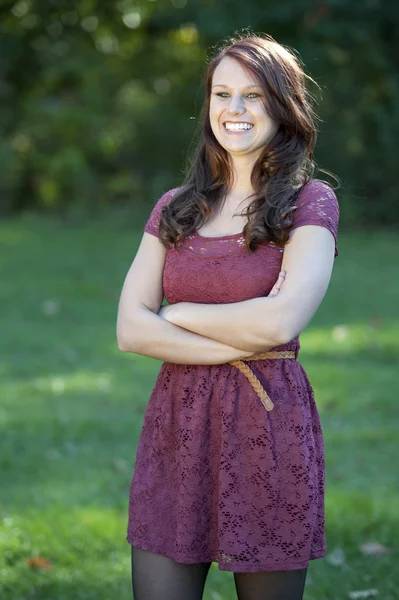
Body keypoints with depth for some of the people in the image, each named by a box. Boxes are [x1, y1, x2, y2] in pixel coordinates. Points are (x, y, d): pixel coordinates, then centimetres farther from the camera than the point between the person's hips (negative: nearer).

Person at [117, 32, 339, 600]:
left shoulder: (311, 202, -2)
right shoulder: (174, 209, 11)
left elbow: (281, 321, -16)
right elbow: (130, 329, 0)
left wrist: (179, 314, -4)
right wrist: (239, 341, -11)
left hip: (269, 426, -4)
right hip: (176, 423, 4)